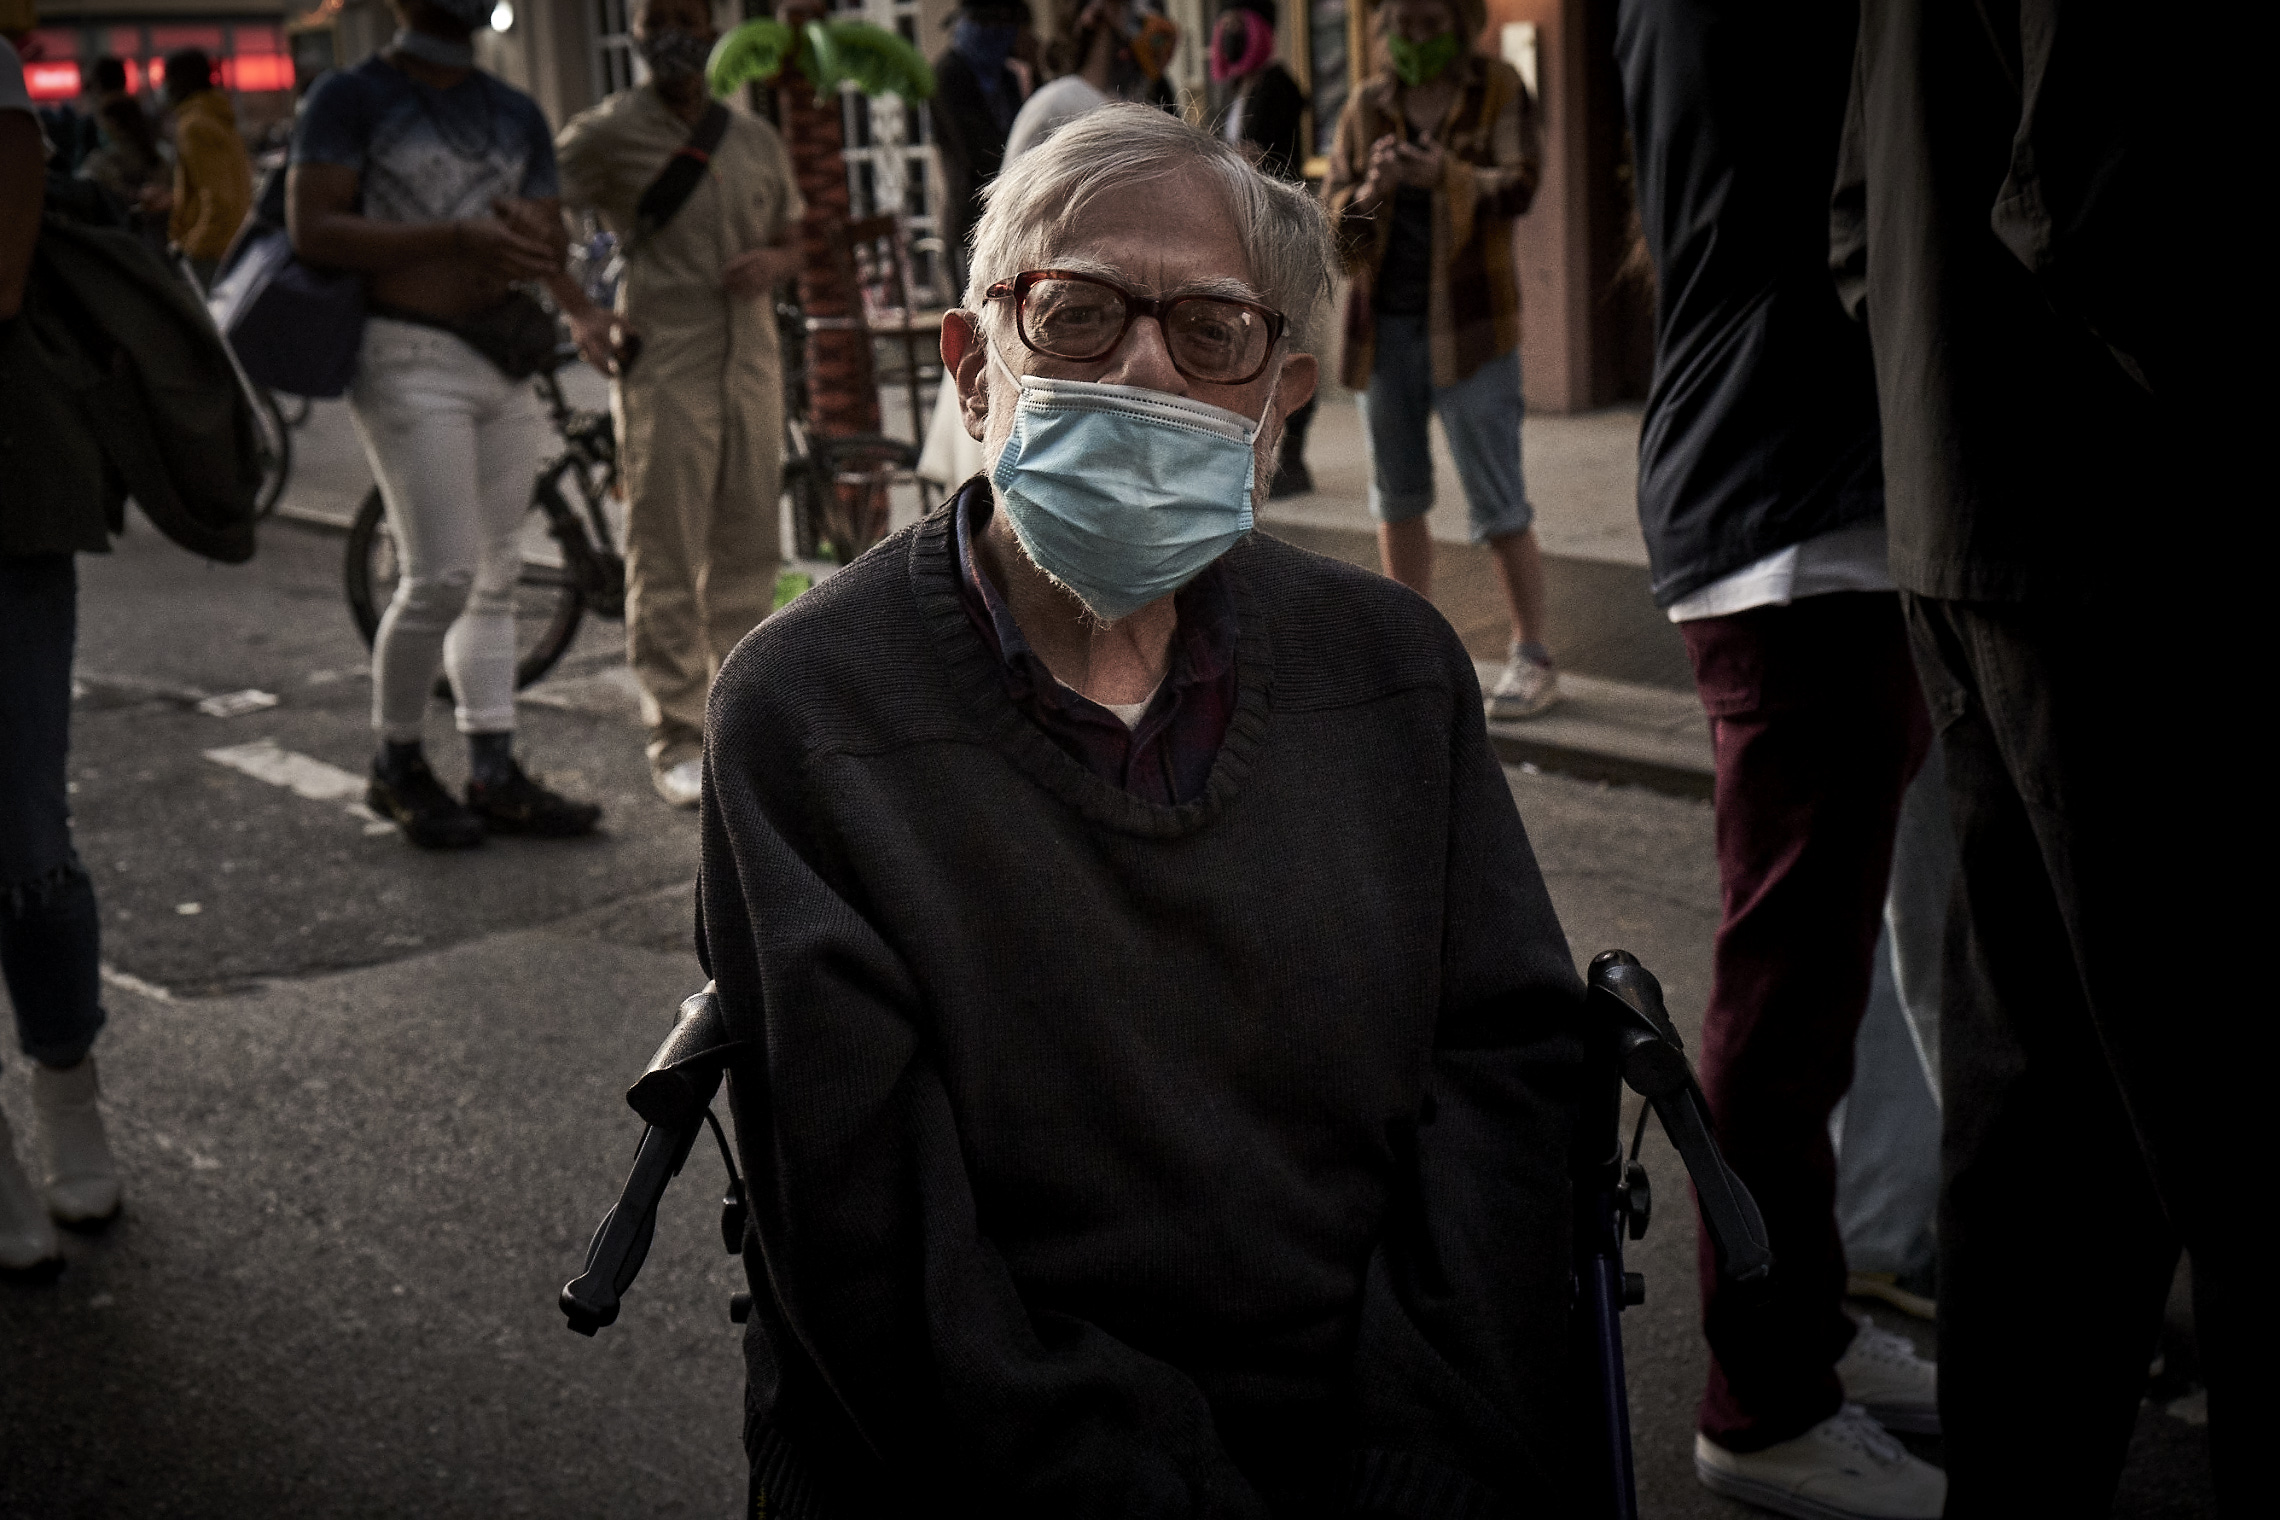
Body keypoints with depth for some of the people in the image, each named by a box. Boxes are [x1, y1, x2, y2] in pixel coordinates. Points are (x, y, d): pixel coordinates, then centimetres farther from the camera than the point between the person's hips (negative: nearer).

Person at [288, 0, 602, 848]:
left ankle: (495, 776, 11)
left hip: (504, 357, 7)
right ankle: (396, 765, 5)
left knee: (496, 580, 7)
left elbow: (552, 247, 17)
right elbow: (312, 229, -13)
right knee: (442, 575, -13)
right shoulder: (352, 99, -2)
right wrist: (457, 238, -21)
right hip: (409, 357, -7)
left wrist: (531, 239, -9)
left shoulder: (516, 114, 16)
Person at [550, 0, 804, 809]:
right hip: (661, 368, -5)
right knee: (665, 563, -4)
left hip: (751, 362, 5)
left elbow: (797, 239, 22)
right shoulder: (607, 133, -1)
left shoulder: (756, 138, 14)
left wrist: (774, 262, -1)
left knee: (749, 553, 9)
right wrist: (580, 312, -8)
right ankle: (677, 739, 2)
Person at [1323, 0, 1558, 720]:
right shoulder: (1368, 106, 6)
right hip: (1384, 324, 4)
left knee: (1497, 505, -5)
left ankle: (1532, 658, 3)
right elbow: (1334, 221, 3)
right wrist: (1369, 192, -20)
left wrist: (1446, 176, -33)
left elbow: (1519, 184, -14)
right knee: (1397, 498, 11)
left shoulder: (1498, 89, -1)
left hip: (1468, 325, -4)